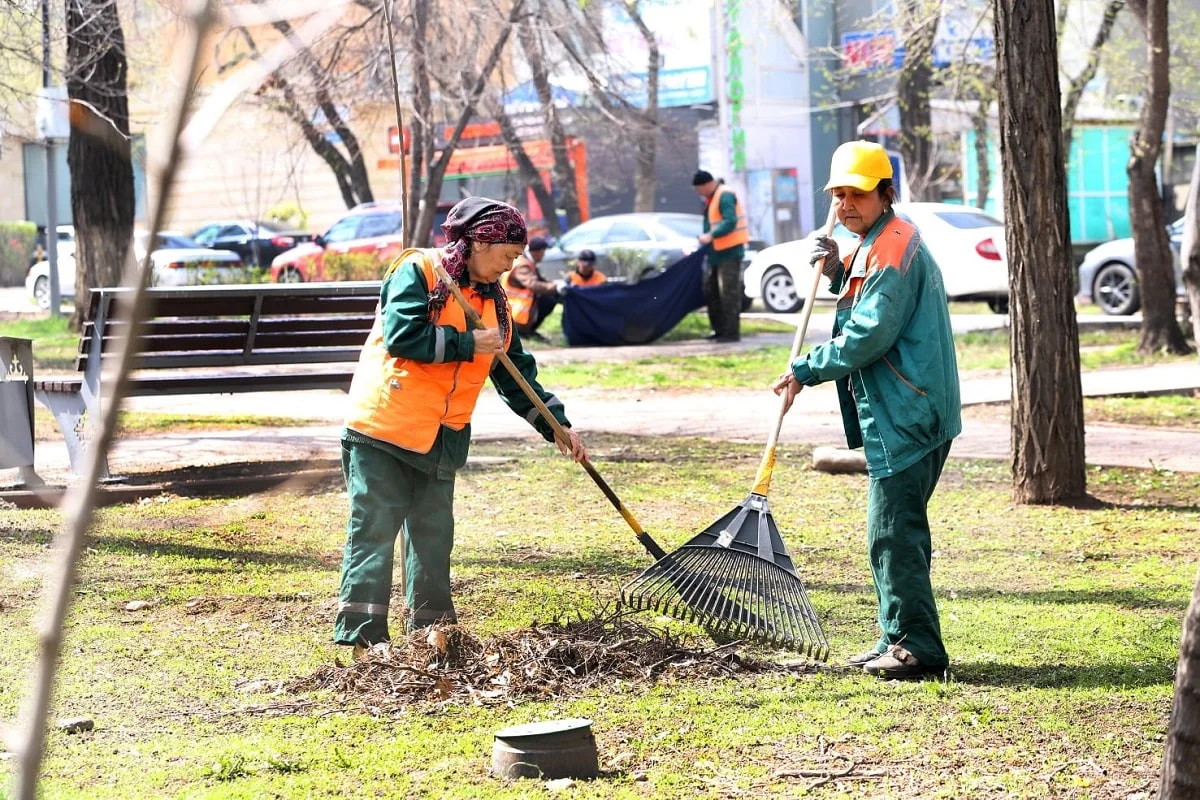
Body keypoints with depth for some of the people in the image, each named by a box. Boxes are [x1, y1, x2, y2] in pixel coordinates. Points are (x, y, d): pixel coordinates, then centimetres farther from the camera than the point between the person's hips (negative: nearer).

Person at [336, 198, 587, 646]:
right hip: (383, 425, -7)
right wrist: (466, 344, -14)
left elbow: (515, 374, 18)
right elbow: (401, 335, -21)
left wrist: (556, 426, 10)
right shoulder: (418, 272, -8)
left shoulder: (493, 302, 15)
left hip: (440, 440, 7)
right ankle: (359, 636, -9)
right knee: (374, 531, -8)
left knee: (434, 536, 10)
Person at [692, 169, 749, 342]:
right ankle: (720, 330, 22)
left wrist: (711, 236, -32)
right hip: (717, 253, 11)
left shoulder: (725, 196, -15)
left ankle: (732, 332, -6)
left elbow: (730, 222, -26)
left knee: (729, 293, -9)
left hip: (729, 252, -11)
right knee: (711, 290, 14)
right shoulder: (711, 198, 15)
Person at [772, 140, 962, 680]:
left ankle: (918, 648, -8)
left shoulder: (893, 249, -16)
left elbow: (869, 336, -21)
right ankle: (899, 640, 21)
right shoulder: (876, 245, 18)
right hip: (900, 413, 11)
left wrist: (807, 371, -12)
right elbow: (866, 313, 28)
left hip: (906, 417, -11)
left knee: (893, 532, -10)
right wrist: (838, 275, 13)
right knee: (894, 531, 15)